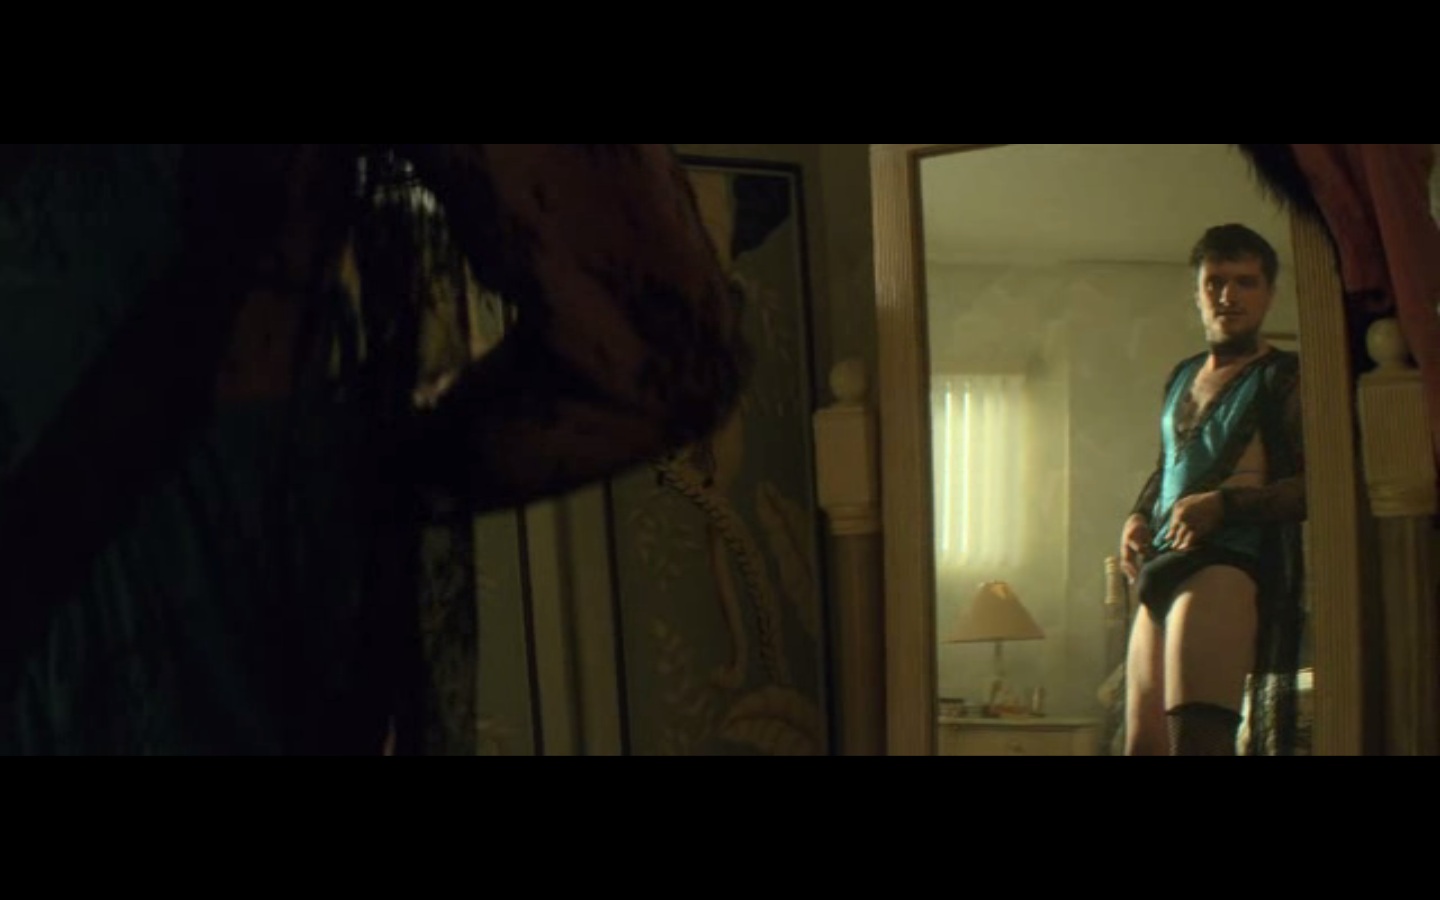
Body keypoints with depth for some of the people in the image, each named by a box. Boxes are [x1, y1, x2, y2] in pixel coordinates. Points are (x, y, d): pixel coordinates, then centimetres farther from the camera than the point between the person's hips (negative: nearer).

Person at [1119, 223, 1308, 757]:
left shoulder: (1285, 379, 0)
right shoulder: (1181, 378, 23)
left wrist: (1224, 504, -21)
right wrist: (1139, 517, 16)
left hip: (1231, 562, -8)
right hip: (1162, 571, 8)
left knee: (1196, 735, -24)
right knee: (1144, 743, 7)